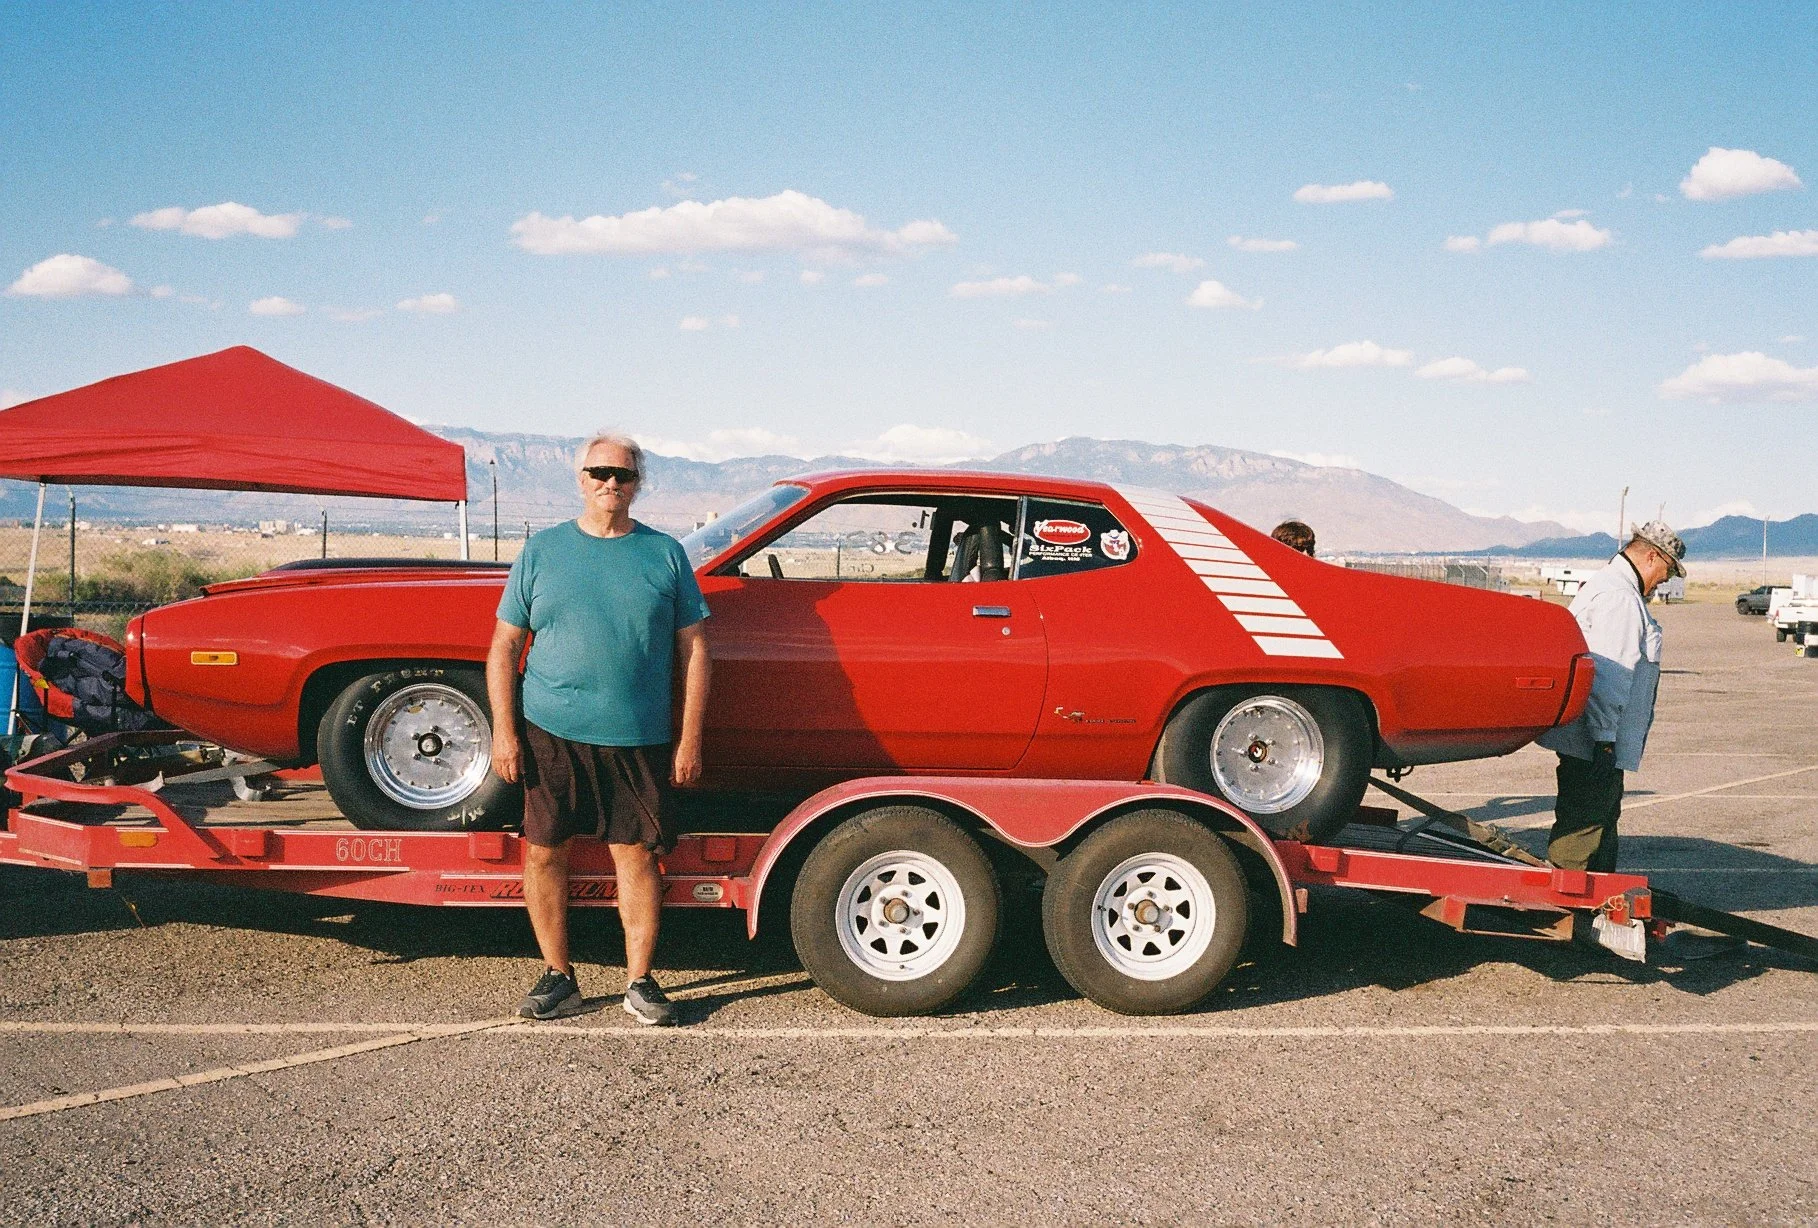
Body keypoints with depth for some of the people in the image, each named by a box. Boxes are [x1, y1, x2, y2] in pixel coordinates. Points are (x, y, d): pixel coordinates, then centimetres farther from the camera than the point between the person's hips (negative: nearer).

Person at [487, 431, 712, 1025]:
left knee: (636, 855, 4)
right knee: (543, 851, 4)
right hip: (550, 732, 1)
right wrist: (503, 730, -3)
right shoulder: (542, 551, 6)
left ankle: (640, 981, 16)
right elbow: (504, 646, 6)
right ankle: (557, 977, 19)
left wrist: (690, 738, 0)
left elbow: (693, 650, 5)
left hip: (639, 738, 0)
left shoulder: (665, 554, 6)